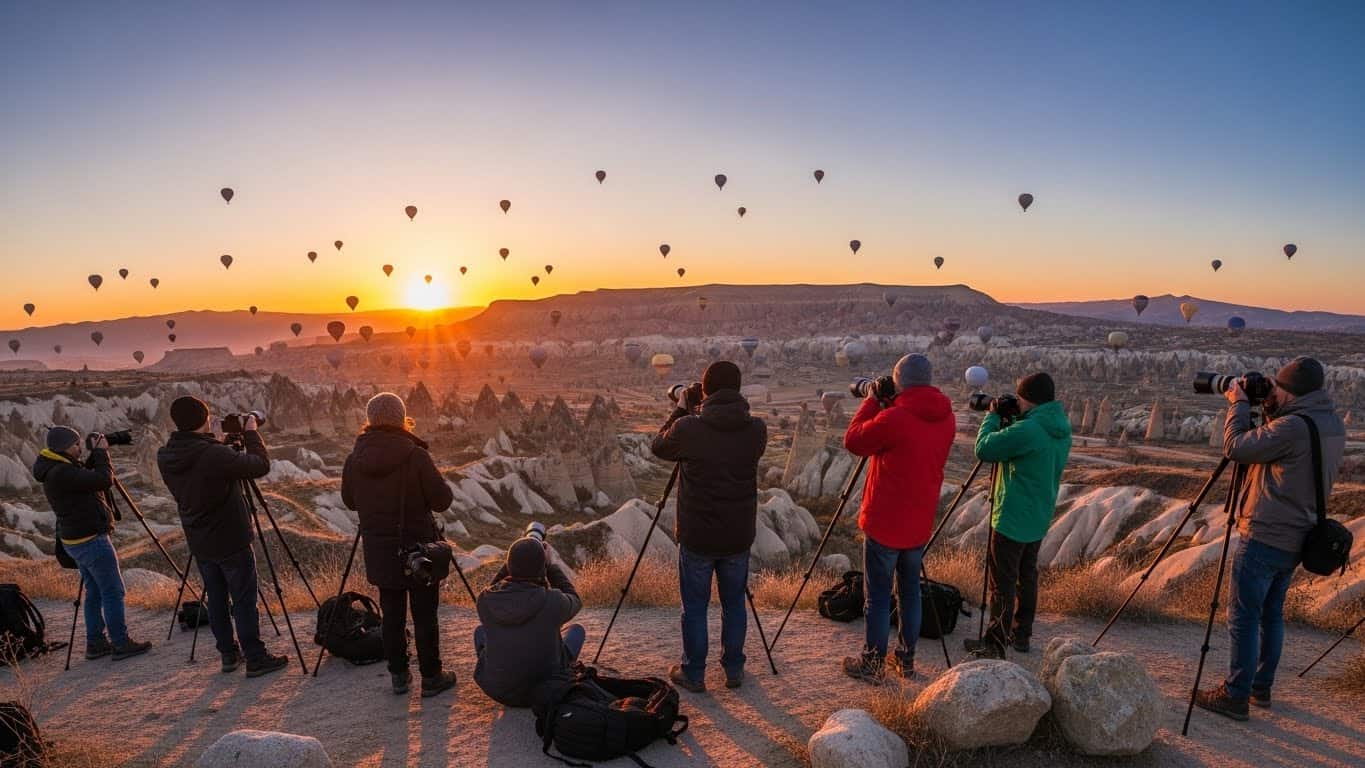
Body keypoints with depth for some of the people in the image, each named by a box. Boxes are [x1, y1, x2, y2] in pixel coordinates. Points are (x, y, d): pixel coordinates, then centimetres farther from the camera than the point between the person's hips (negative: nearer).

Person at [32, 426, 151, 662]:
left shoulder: (55, 470, 9)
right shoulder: (61, 473, -21)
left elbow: (87, 478, 20)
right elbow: (104, 480, -23)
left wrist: (95, 455, 8)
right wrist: (102, 452, -11)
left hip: (76, 541, 10)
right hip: (91, 539, -10)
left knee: (95, 592, 16)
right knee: (113, 592, -4)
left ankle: (95, 643, 21)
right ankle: (120, 644, -1)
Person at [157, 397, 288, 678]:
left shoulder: (165, 457, -3)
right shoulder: (214, 455, -26)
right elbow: (261, 465, -18)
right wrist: (251, 433, -6)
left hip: (199, 544, 7)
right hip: (231, 542, -7)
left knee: (216, 599, 16)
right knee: (244, 602, 2)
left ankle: (228, 654, 25)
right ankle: (255, 659, 9)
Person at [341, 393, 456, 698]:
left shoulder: (354, 459, -6)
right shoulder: (416, 456, -19)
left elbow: (349, 501, 9)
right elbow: (442, 500, -13)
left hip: (380, 552, 4)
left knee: (392, 614, 15)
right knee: (425, 615, 7)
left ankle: (398, 676, 24)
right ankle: (430, 678, 16)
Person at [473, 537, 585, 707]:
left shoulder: (485, 599, -14)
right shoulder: (552, 601, -22)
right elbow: (574, 601, 3)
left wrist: (514, 561, 6)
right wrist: (549, 564, 5)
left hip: (497, 692, 3)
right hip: (546, 692, -2)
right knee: (577, 630, 21)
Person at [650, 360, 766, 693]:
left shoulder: (688, 428, -17)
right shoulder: (756, 429, -8)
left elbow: (658, 446, 3)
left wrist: (682, 407, 9)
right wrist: (692, 412, 11)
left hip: (697, 537, -3)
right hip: (739, 536, 3)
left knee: (695, 607, 12)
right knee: (734, 603, 19)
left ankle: (693, 674, 24)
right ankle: (734, 670, 31)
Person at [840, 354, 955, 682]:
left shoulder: (893, 418, -22)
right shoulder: (946, 419, 1)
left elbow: (853, 441, -8)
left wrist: (872, 401, -1)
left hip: (884, 523, -6)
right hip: (920, 523, 6)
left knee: (878, 595, 5)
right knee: (910, 591, 18)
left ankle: (872, 664, 16)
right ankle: (906, 660, 29)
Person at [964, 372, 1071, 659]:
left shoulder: (1027, 430, -24)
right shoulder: (1061, 429, 6)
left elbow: (984, 449, -18)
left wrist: (992, 416, -5)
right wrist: (1006, 419, 6)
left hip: (1012, 520, -9)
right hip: (1039, 519, 9)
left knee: (1003, 583, -2)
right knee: (1027, 577, 18)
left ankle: (995, 644, 4)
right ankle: (1021, 635, 29)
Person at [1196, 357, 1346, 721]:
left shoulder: (1293, 427, -22)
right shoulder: (1333, 425, 7)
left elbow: (1236, 447, -16)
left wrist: (1239, 403, -4)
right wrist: (1270, 410, 8)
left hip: (1265, 537, -9)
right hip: (1295, 539, 9)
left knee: (1243, 617, -1)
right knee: (1271, 613, 18)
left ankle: (1236, 696, 5)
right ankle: (1261, 687, 28)